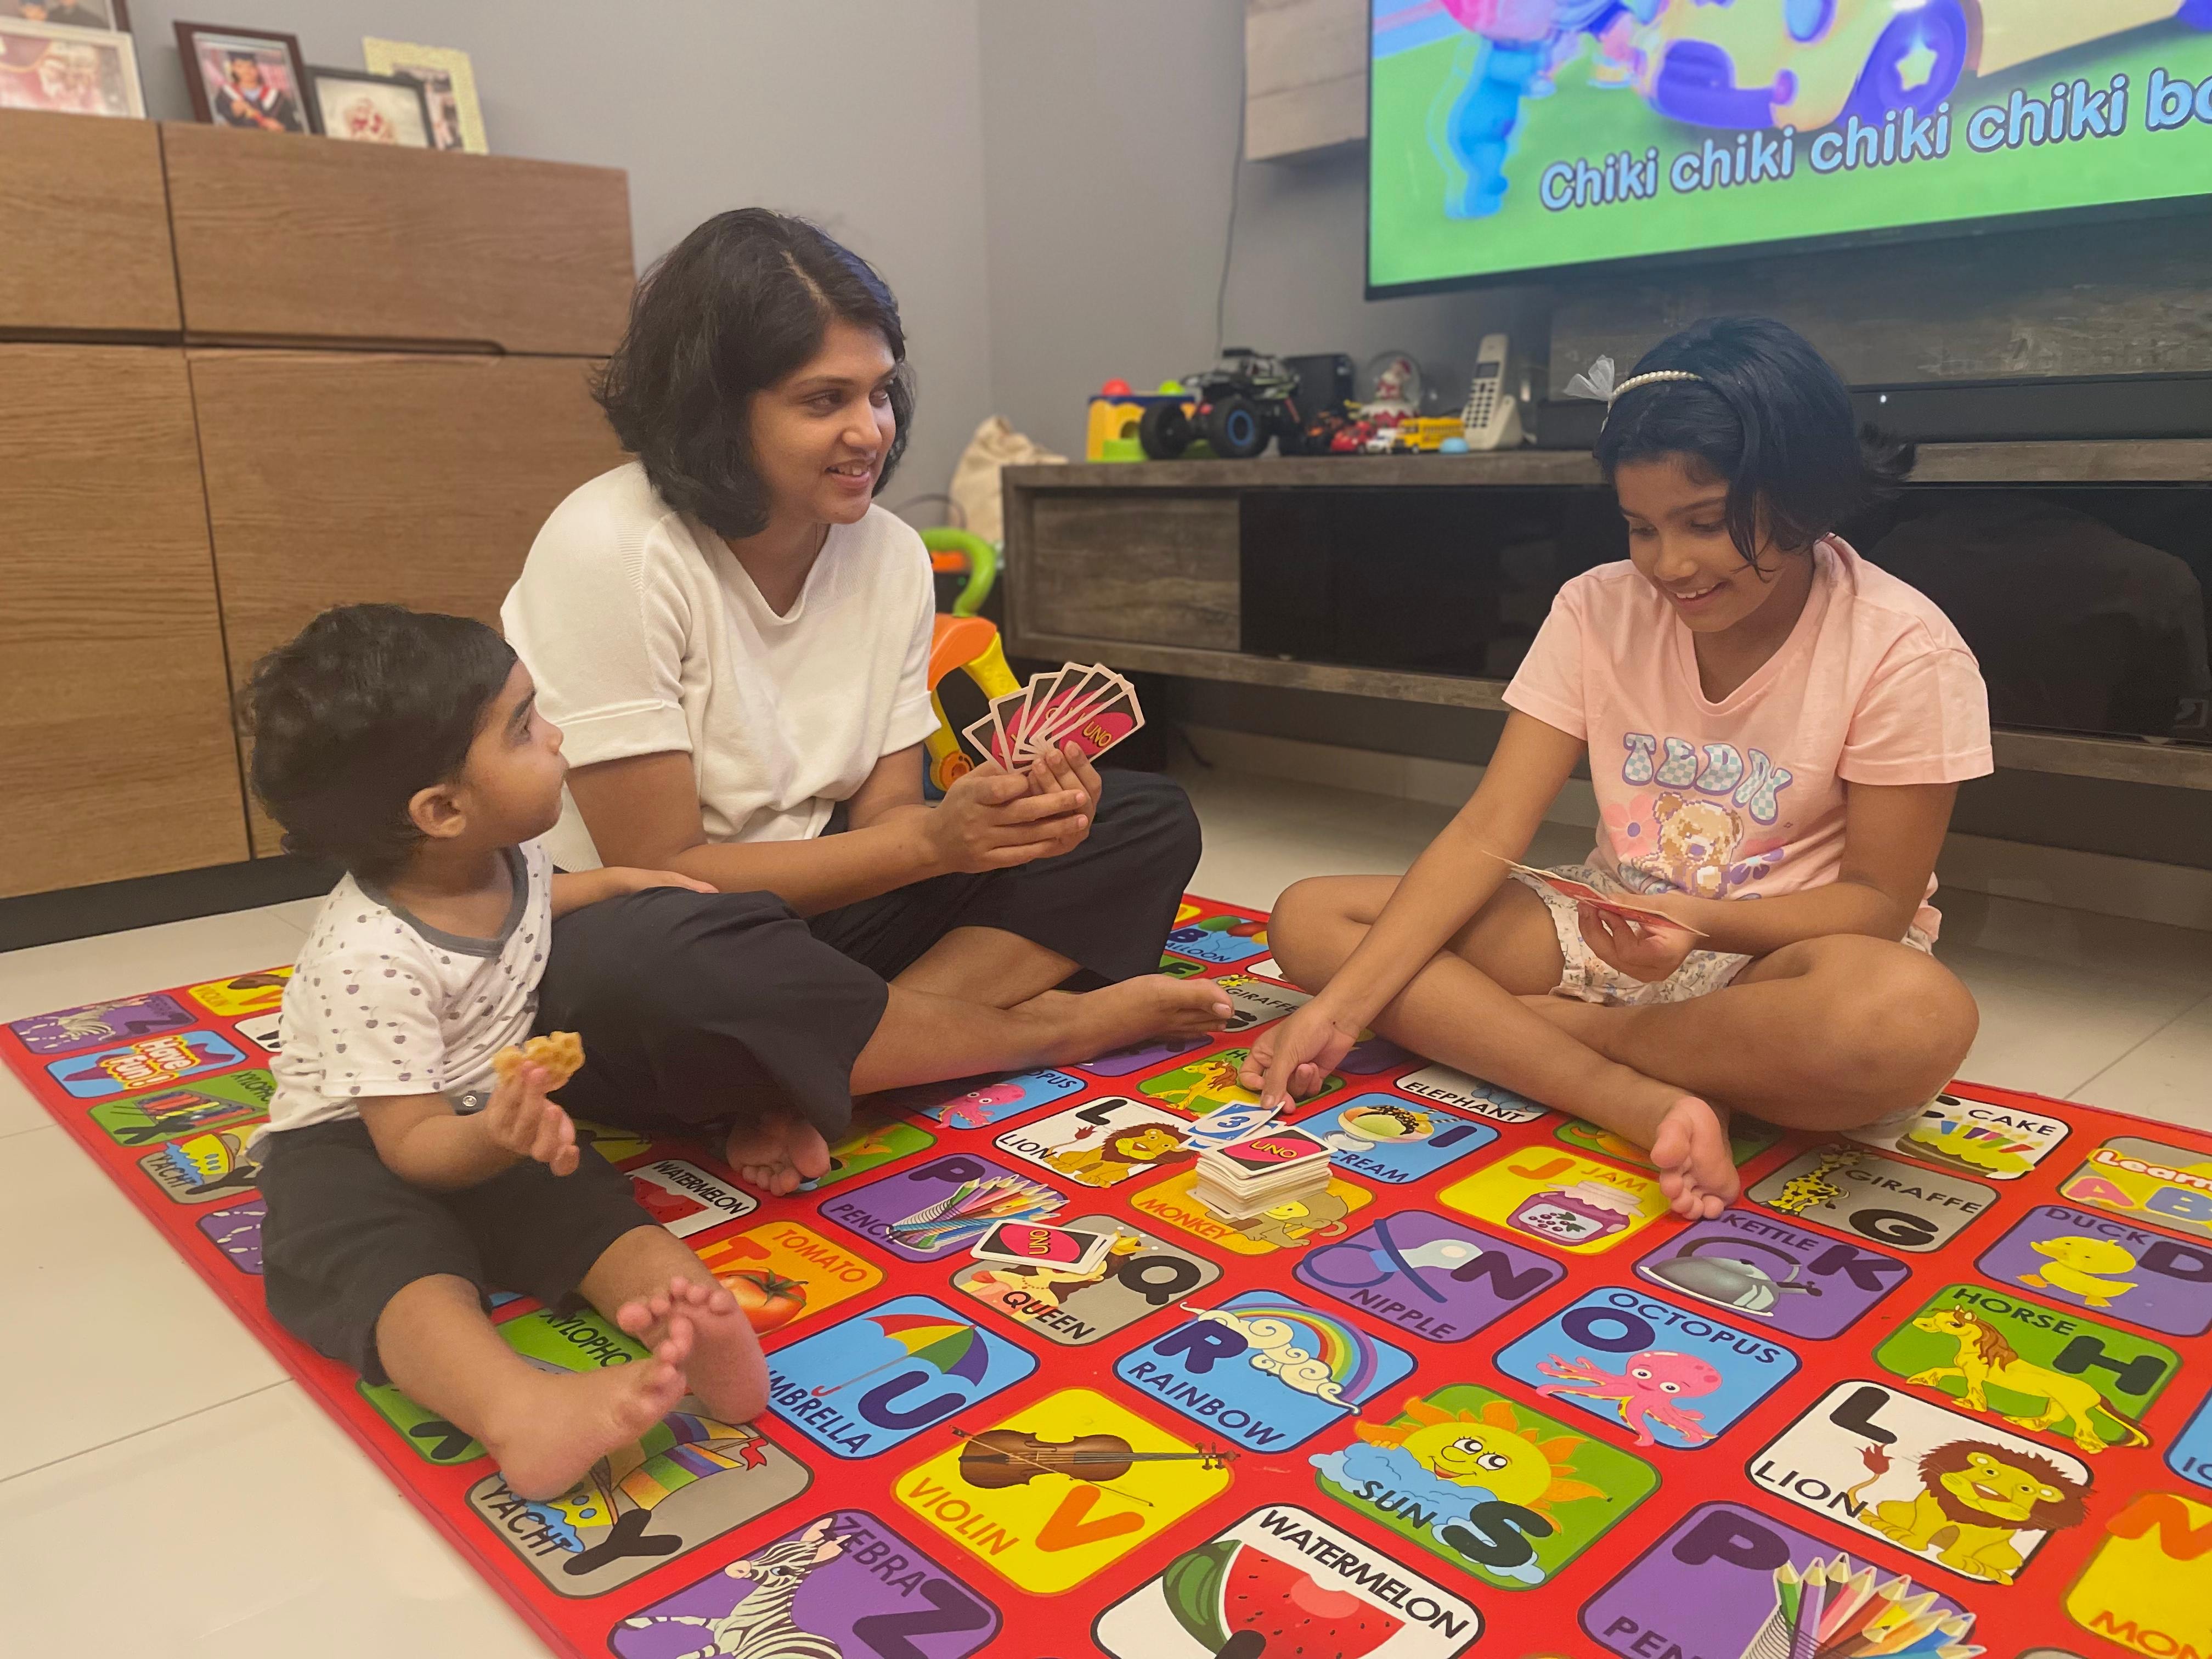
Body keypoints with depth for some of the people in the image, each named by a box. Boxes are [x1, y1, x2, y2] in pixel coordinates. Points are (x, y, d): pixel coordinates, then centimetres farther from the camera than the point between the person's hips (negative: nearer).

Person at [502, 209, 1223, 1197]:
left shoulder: (893, 555, -1)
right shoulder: (613, 553, -19)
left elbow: (881, 822, -3)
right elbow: (657, 868, -19)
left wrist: (1014, 820, -25)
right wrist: (932, 838, -26)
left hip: (807, 913, 6)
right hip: (618, 939, -6)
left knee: (1148, 824, -2)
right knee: (655, 969, -43)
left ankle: (809, 1086, -20)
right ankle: (1048, 1028, -16)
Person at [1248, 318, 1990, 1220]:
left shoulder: (1904, 651, -14)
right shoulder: (1597, 611, -5)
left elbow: (1880, 899, -10)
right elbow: (1487, 832, -11)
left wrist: (1702, 920, -30)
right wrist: (1343, 1006, -22)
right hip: (1612, 931, 4)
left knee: (1917, 1017, -40)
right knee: (1310, 918, -14)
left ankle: (1488, 1031, -22)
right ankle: (1655, 1105, -28)